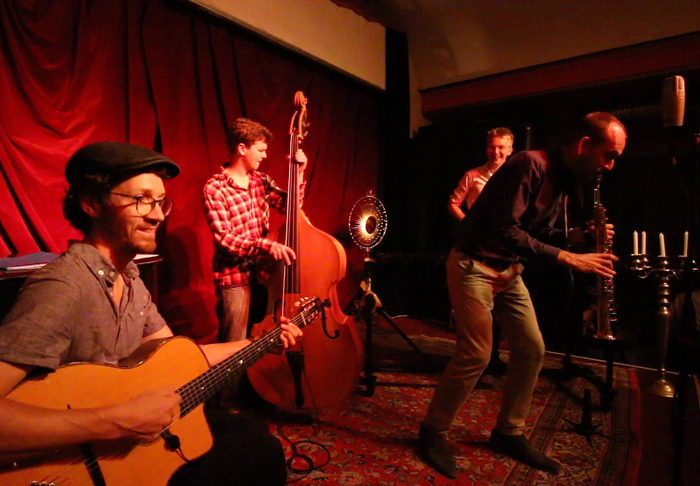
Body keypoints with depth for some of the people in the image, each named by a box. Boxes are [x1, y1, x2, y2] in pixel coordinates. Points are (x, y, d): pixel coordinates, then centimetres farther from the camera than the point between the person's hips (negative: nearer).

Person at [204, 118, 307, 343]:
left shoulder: (261, 180, 7)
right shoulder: (215, 188, -13)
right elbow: (223, 238, -19)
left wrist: (299, 174, -7)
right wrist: (265, 245, -32)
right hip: (234, 277, -6)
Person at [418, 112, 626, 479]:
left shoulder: (564, 182, 9)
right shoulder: (530, 165, -20)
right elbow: (506, 230, -28)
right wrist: (569, 258, -25)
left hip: (509, 270, 9)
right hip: (474, 266, -9)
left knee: (532, 348, 8)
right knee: (476, 354, -11)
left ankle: (508, 433, 25)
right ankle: (433, 432, 10)